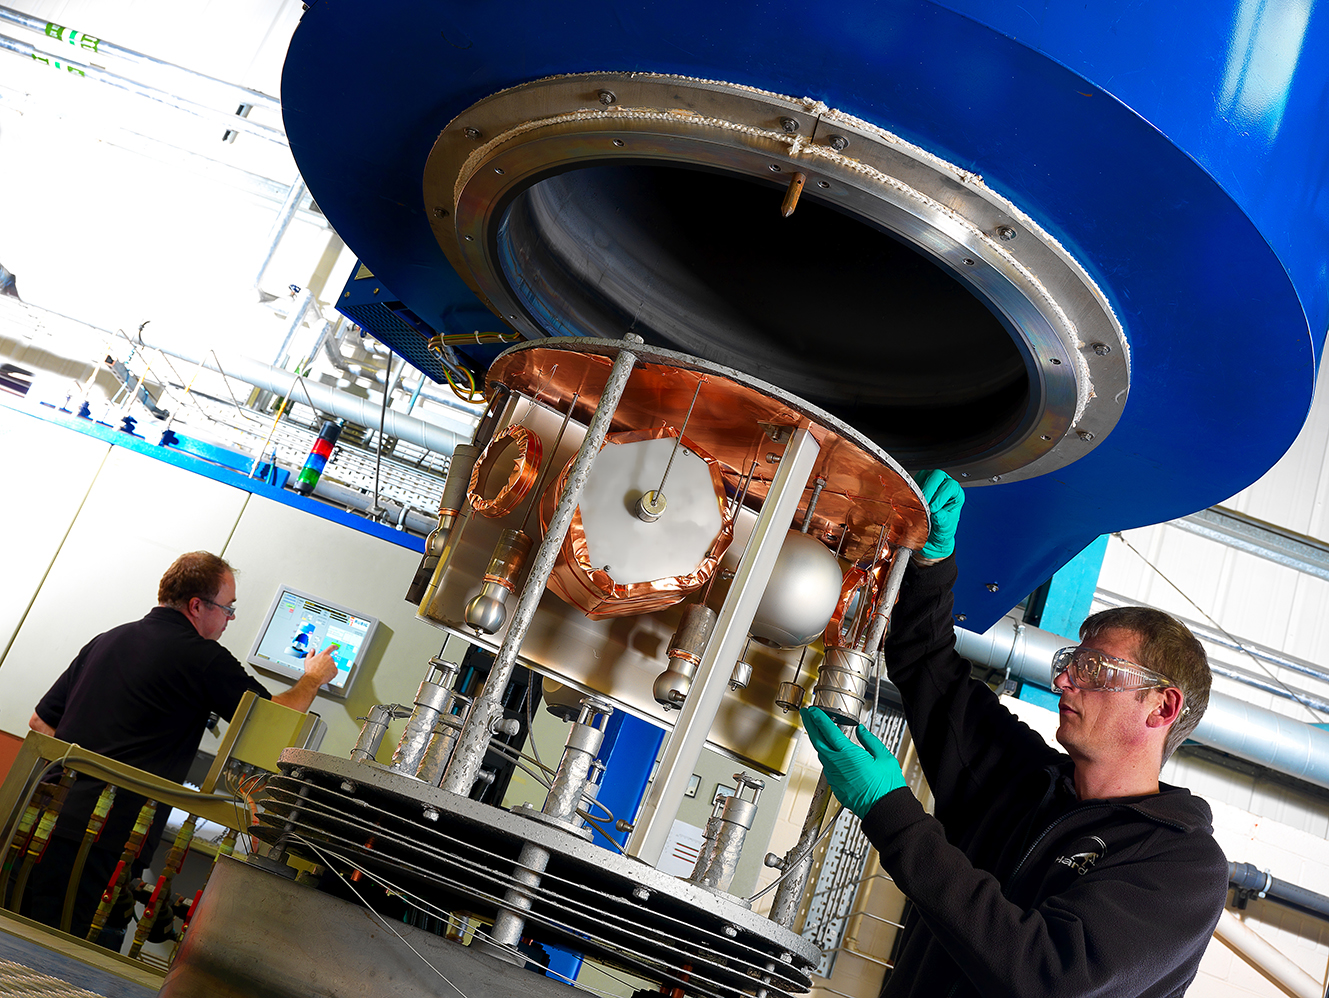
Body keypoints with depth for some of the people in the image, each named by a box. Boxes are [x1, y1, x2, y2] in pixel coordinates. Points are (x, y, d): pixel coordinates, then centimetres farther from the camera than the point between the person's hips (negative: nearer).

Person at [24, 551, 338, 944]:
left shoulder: (106, 640, 13)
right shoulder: (204, 659, -7)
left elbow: (40, 722, 19)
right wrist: (313, 678, 23)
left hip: (46, 822, 8)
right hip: (108, 845, -7)